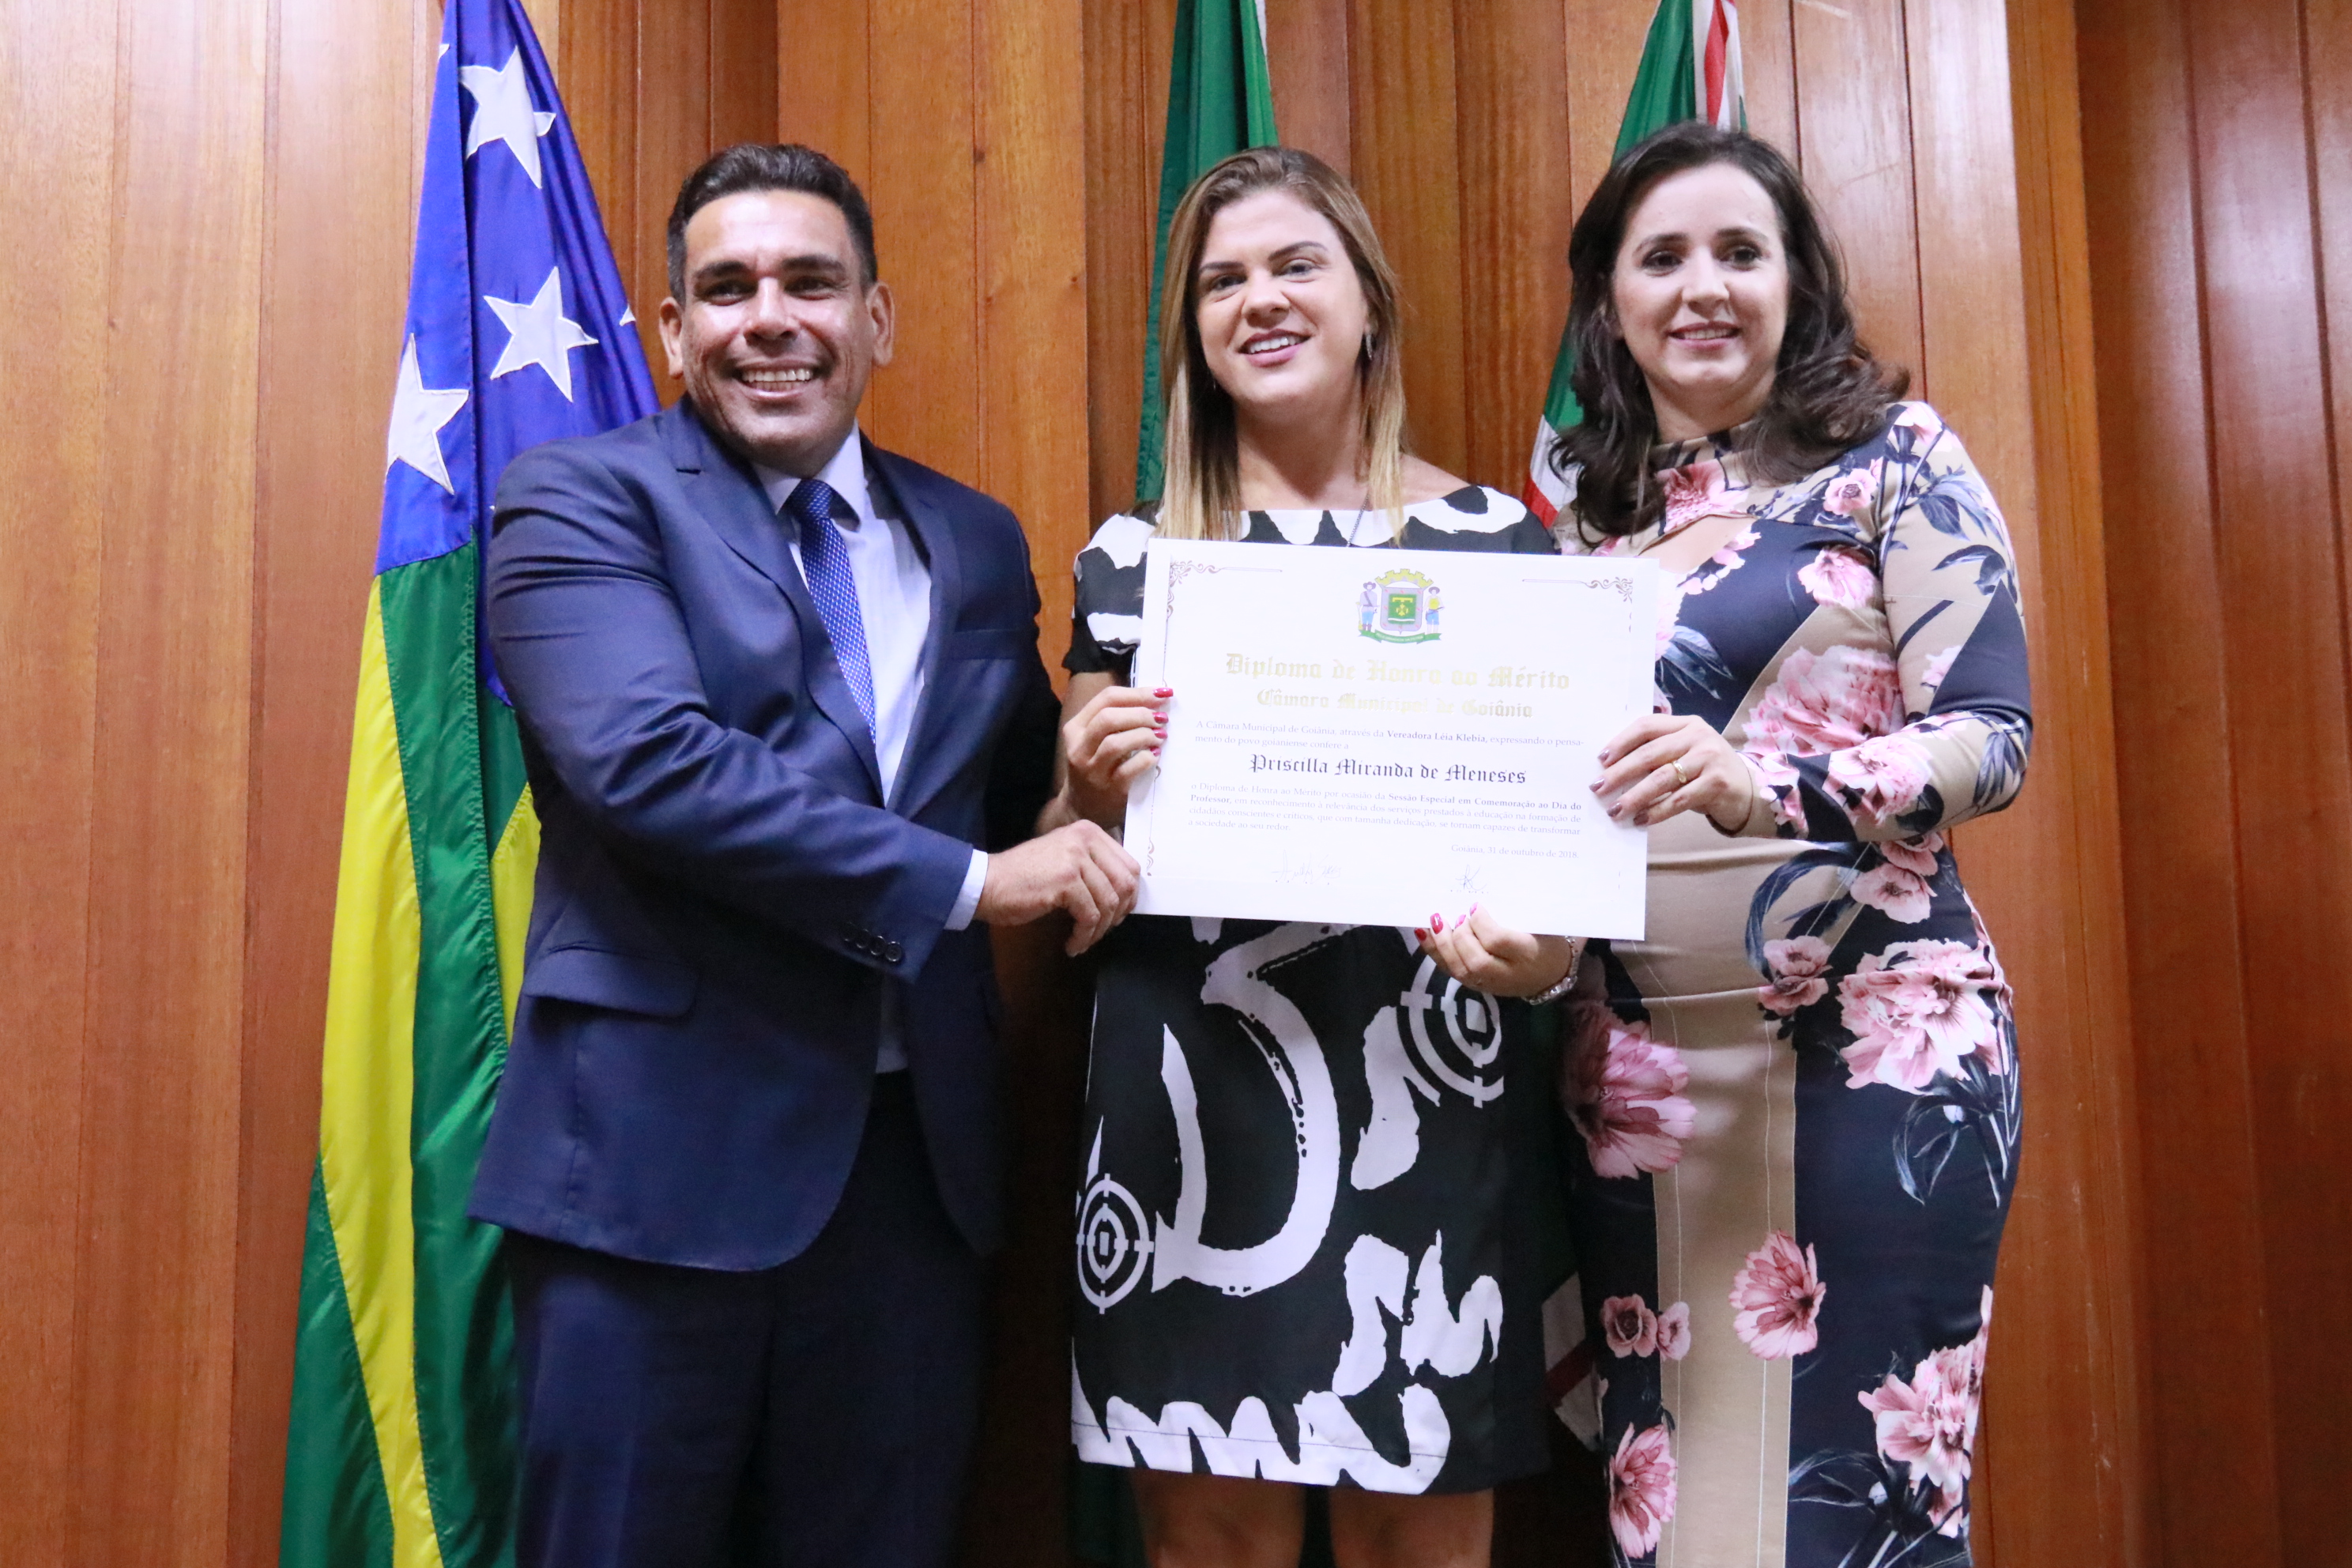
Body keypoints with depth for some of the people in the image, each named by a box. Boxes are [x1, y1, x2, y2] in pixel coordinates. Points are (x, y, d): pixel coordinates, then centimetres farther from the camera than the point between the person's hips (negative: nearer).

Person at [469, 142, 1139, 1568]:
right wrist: (965, 880, -19)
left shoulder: (977, 542, 11)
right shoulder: (581, 499, -4)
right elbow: (648, 759, -19)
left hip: (914, 1159, 5)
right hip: (661, 1149, -4)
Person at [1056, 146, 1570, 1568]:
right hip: (1195, 1090, 1)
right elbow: (1081, 848, 10)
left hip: (1428, 1080, 0)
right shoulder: (1133, 555, 7)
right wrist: (1098, 788, -12)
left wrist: (1549, 935, -13)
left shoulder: (1495, 537, 5)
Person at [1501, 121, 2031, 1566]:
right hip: (1638, 1062, 4)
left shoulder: (1892, 458, 1)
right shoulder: (1587, 515, 12)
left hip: (1871, 1041, -3)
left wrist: (1760, 786, -24)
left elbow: (1992, 738, -8)